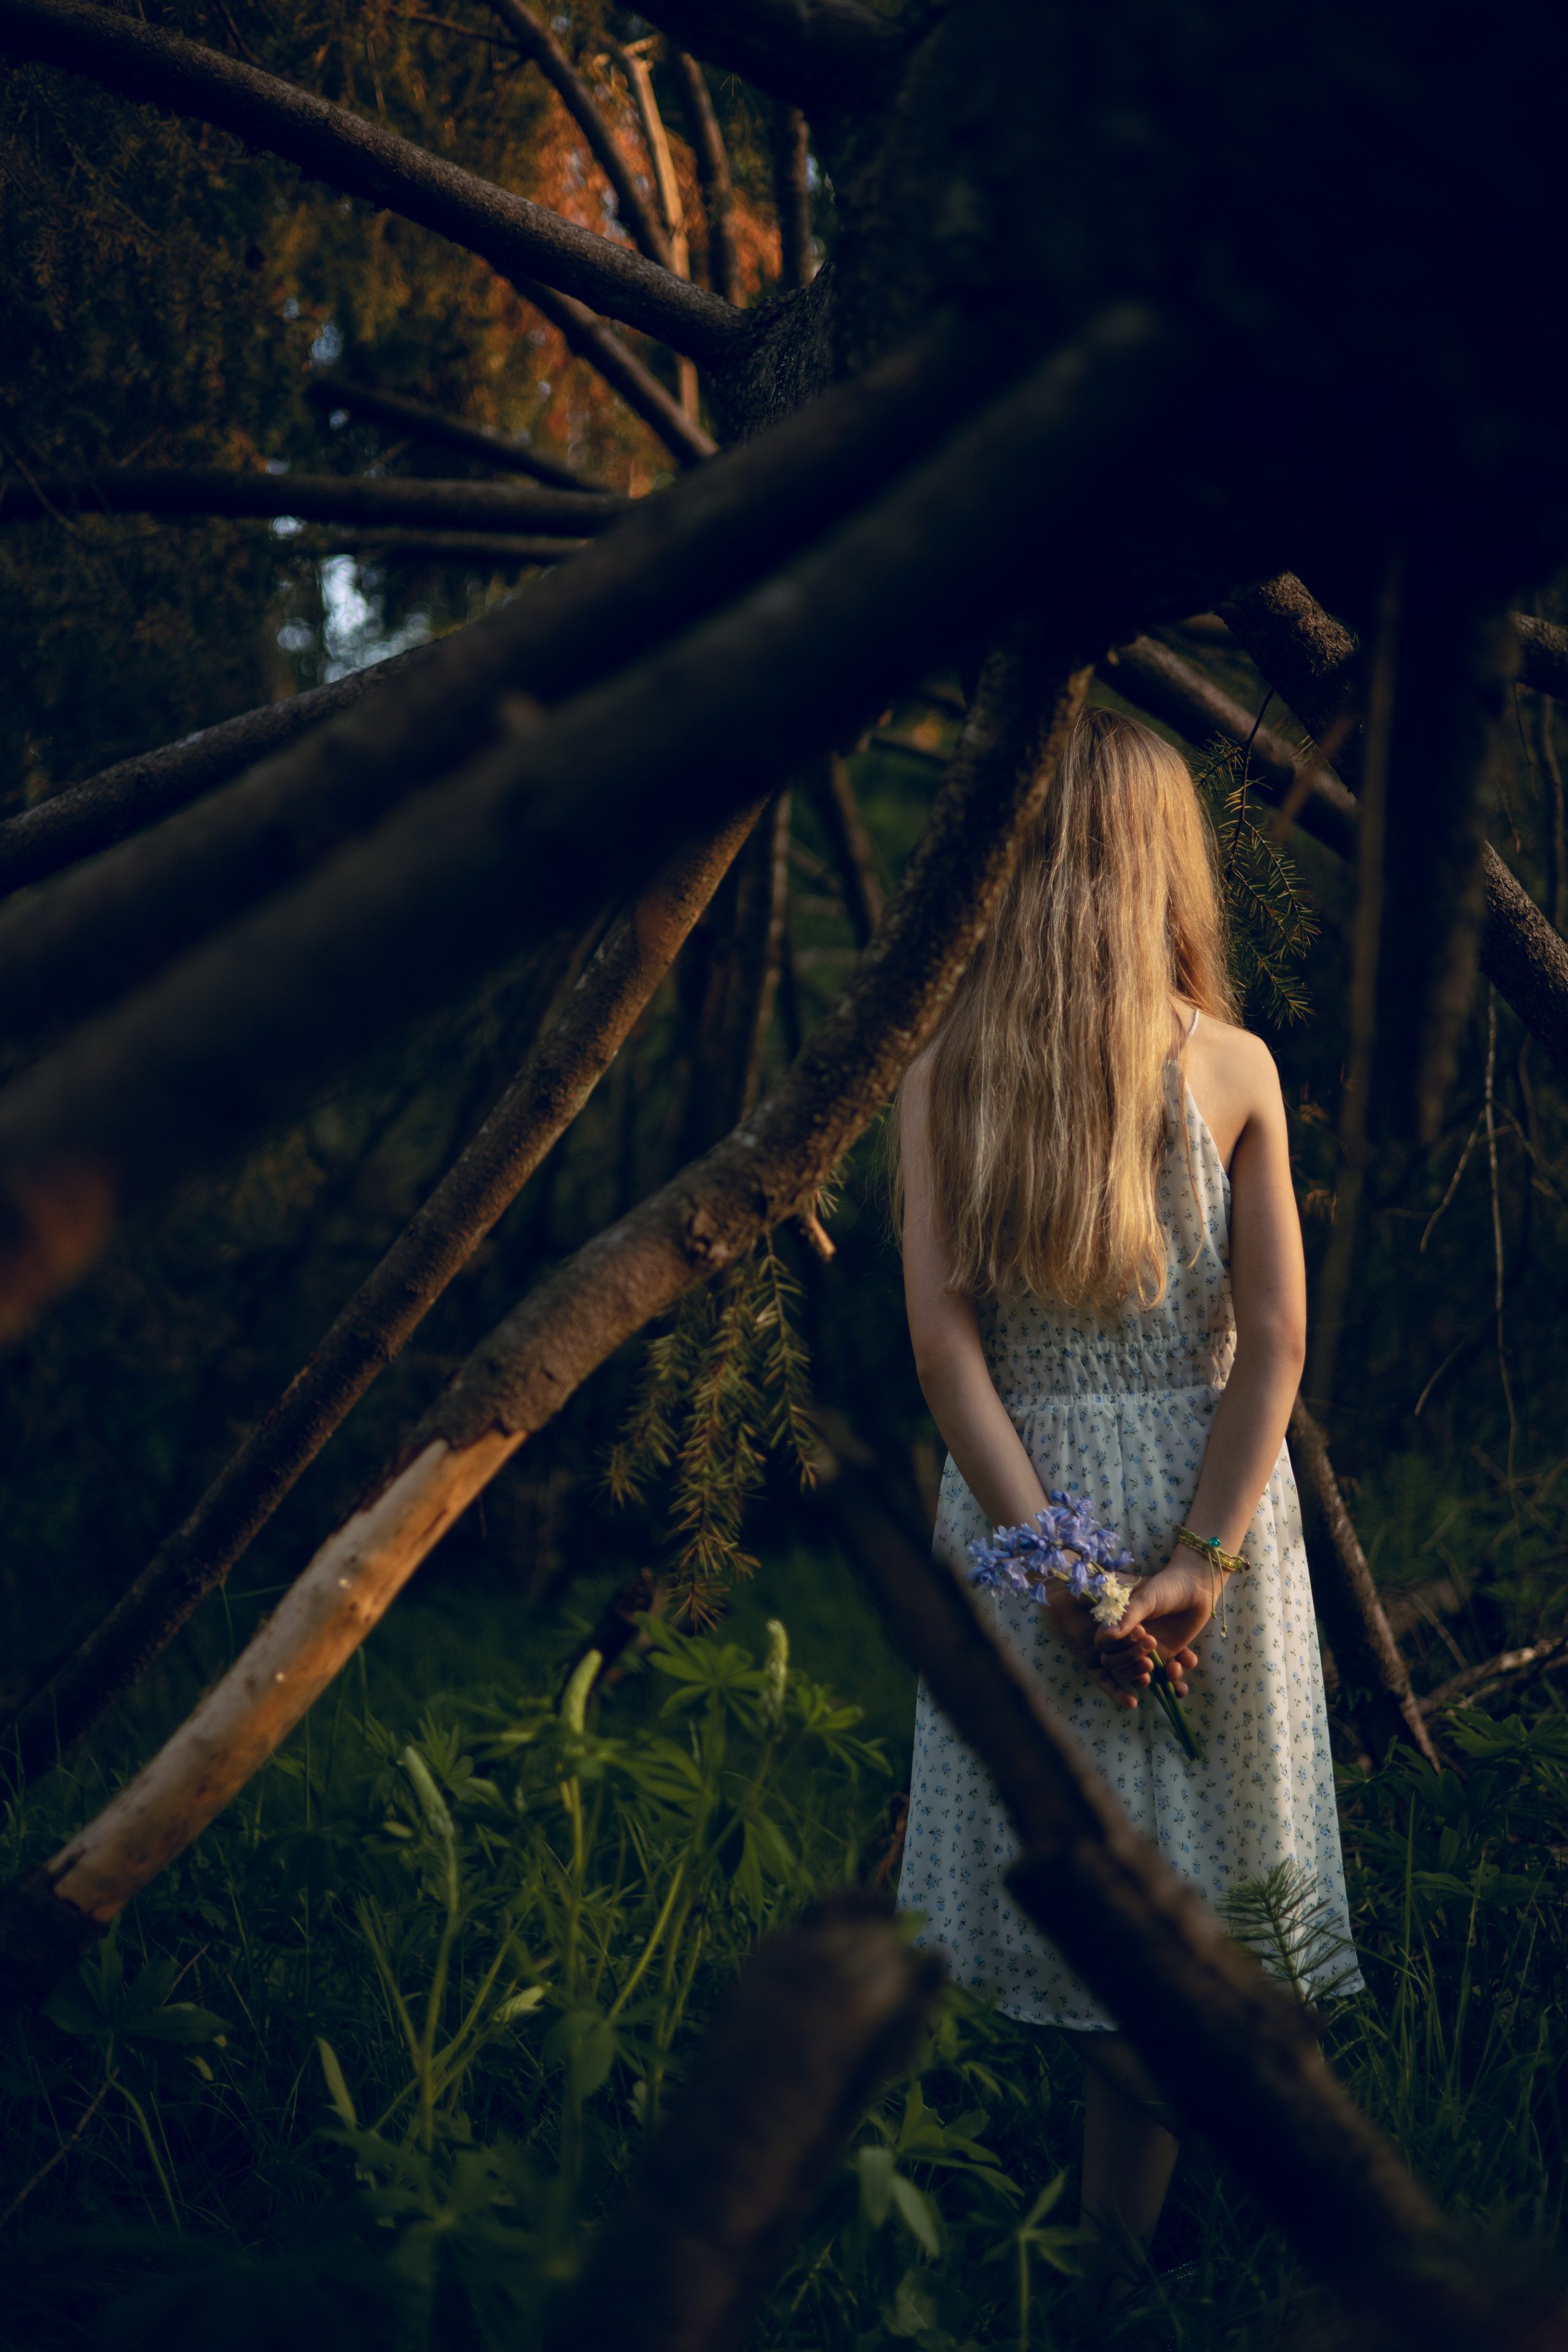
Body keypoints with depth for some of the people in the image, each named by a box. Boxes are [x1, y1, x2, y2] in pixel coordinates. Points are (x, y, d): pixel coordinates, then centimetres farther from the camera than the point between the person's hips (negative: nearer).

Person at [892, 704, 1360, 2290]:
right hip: (1205, 1497, 0)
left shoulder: (940, 1075, -3)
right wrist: (1201, 1561, -10)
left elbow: (942, 1341, -8)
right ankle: (1129, 2277, 14)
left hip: (1028, 1504, 0)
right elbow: (1273, 1341, -10)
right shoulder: (1235, 1069, -4)